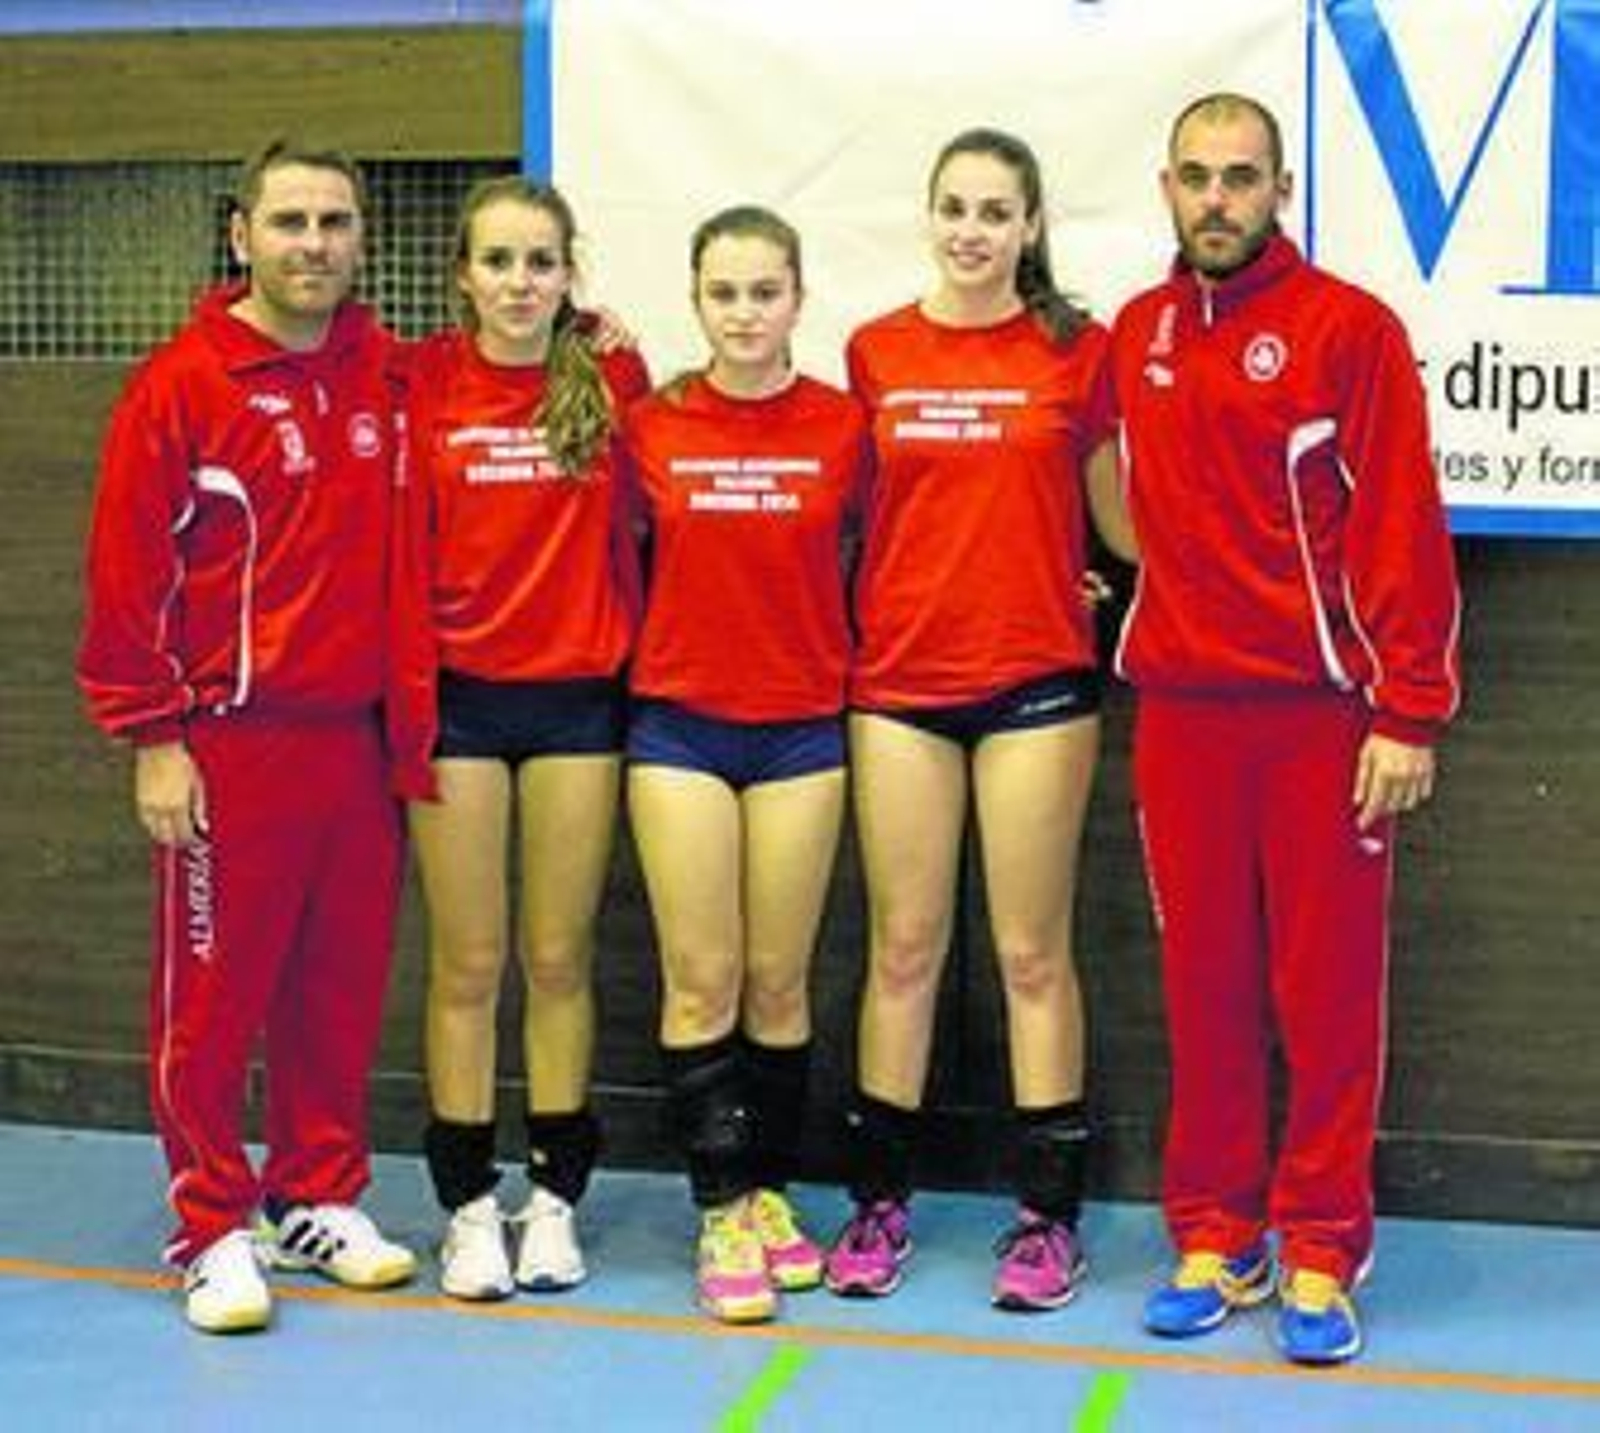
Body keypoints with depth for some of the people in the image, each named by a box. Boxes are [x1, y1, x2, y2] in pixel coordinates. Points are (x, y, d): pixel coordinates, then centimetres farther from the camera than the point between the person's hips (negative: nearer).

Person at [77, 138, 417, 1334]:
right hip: (231, 741, -4)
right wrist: (152, 740, -9)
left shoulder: (388, 376, 6)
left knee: (344, 985, 11)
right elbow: (129, 571, -7)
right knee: (214, 995, 2)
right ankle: (214, 1229, 14)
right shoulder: (182, 384, -6)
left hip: (356, 734, 4)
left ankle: (320, 1201, 25)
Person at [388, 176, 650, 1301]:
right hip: (462, 694, -1)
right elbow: (401, 553, -3)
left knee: (561, 958, 8)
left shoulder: (614, 378, 1)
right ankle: (469, 1207, 15)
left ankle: (555, 1198, 18)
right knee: (469, 965, 5)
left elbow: (637, 528, 4)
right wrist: (408, 702, -7)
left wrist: (639, 663, -3)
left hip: (579, 697, 1)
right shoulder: (425, 384, -2)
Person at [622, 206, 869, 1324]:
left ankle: (771, 1196, 20)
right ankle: (722, 1217, 7)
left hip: (802, 723, 0)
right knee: (701, 980, -1)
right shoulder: (650, 425, 0)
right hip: (679, 722, 0)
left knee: (779, 980, 6)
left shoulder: (844, 425, -1)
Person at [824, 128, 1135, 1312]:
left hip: (1037, 679, -2)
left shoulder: (1077, 350, 0)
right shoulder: (876, 353, 6)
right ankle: (880, 1202, 18)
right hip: (901, 680, 2)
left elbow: (1120, 516, 5)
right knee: (903, 949, 7)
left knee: (1033, 955, 3)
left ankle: (1050, 1216, 12)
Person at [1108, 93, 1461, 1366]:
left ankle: (1321, 1253, 11)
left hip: (1322, 709, -4)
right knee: (1204, 983, 8)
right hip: (1180, 708, 4)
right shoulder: (1133, 337, 10)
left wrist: (1409, 713, -12)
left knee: (1328, 987, 2)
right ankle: (1214, 1237, 18)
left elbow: (1404, 528, -8)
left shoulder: (1349, 327, -4)